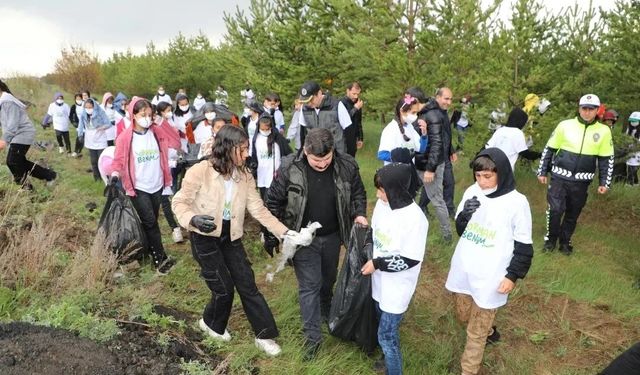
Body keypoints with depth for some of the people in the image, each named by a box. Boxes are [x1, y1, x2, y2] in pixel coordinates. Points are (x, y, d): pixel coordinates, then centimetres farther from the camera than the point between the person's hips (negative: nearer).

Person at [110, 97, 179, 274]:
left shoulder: (157, 132, 1)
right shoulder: (125, 137, -8)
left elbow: (176, 141, -6)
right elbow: (118, 160, -4)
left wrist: (163, 123, -12)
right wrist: (115, 173, -22)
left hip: (157, 186, 4)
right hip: (138, 188, -4)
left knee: (150, 222, 15)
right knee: (150, 222, -7)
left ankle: (146, 252, 30)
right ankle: (161, 258, 3)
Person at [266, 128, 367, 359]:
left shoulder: (347, 165, -15)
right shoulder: (289, 168, -21)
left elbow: (358, 193, 3)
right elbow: (274, 201, -9)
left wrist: (359, 214, -14)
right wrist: (273, 234, -6)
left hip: (332, 237, 3)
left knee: (328, 279, 23)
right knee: (309, 285, 3)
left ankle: (326, 313, 51)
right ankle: (312, 336, 18)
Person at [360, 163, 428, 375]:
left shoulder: (415, 218, -26)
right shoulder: (382, 204, -5)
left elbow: (410, 259, -22)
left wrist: (377, 264, -18)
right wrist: (367, 258, 4)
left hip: (397, 287, -7)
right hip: (380, 281, 7)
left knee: (386, 335, 2)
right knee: (384, 324, 24)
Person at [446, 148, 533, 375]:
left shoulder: (517, 202, -15)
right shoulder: (472, 192, -3)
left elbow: (523, 245, -7)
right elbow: (460, 230, 5)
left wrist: (512, 275, -8)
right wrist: (464, 215, -16)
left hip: (489, 278, -5)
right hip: (463, 270, 5)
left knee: (476, 333, 6)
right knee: (463, 316, 25)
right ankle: (489, 331, 54)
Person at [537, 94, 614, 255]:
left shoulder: (604, 131, 1)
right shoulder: (565, 125, -3)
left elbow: (607, 159, 7)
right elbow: (549, 149, 4)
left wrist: (604, 182, 2)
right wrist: (542, 171, 3)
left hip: (581, 181, 2)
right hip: (559, 177, -2)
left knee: (573, 214, 12)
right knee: (555, 209, -11)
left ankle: (565, 241, 31)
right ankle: (551, 239, 12)